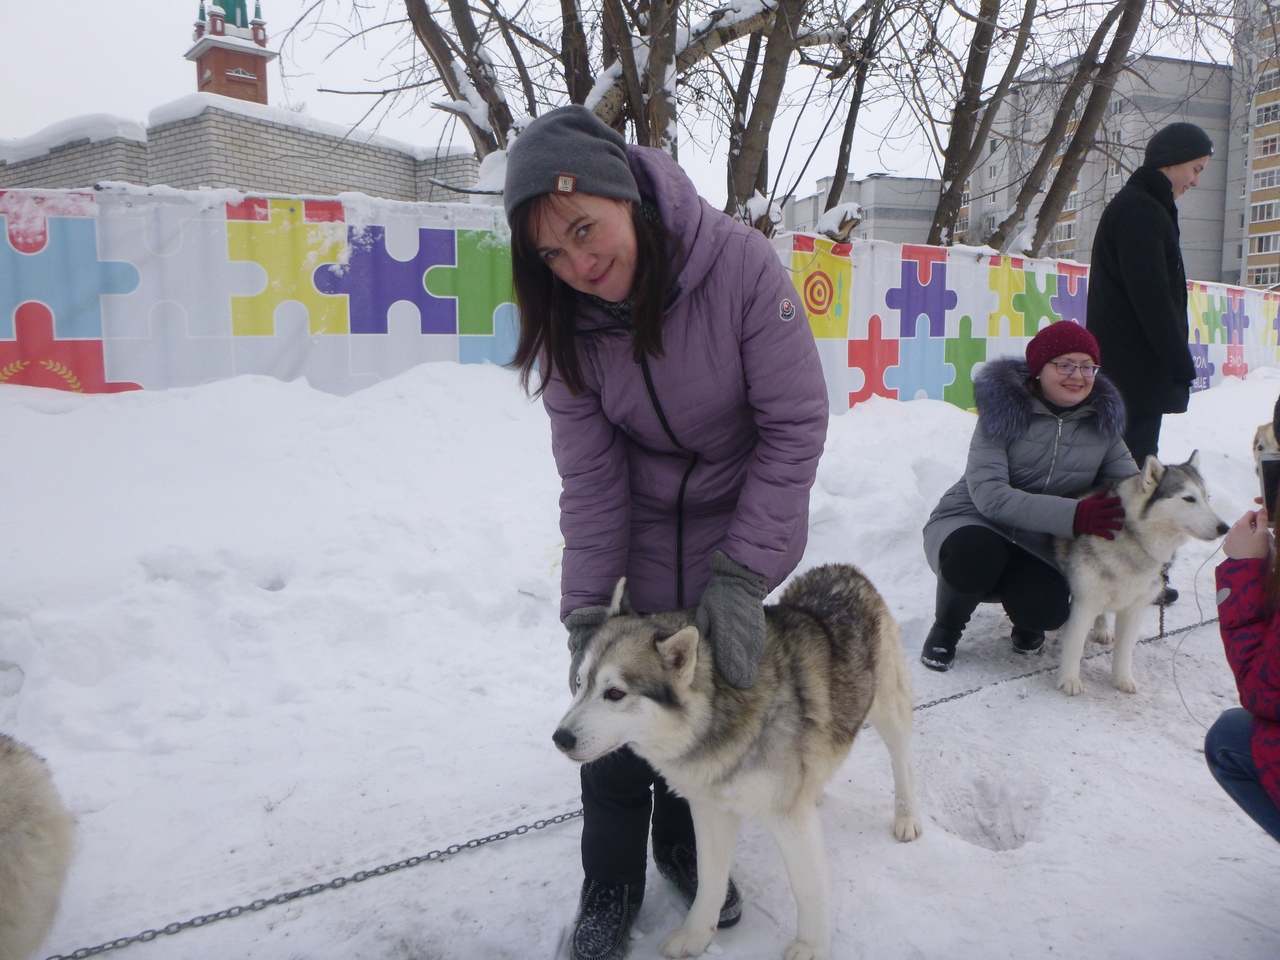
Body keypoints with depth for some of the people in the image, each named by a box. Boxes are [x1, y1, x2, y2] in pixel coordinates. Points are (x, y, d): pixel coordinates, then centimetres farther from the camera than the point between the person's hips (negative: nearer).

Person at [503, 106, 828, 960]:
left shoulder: (742, 264, -27)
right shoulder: (570, 319, -17)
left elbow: (795, 424, -23)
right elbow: (590, 474, -14)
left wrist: (742, 575, -26)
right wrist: (586, 610, -19)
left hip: (742, 522, -1)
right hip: (640, 530, 2)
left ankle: (687, 846, 36)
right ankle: (611, 883, 25)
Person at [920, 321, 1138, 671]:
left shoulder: (1103, 420, 1)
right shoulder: (1004, 409, -14)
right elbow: (988, 494, -25)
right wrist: (1073, 514, -35)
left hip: (1037, 546, 3)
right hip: (970, 523, -2)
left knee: (1048, 609, -29)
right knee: (975, 553, -38)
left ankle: (1026, 621, 12)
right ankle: (945, 628, -5)